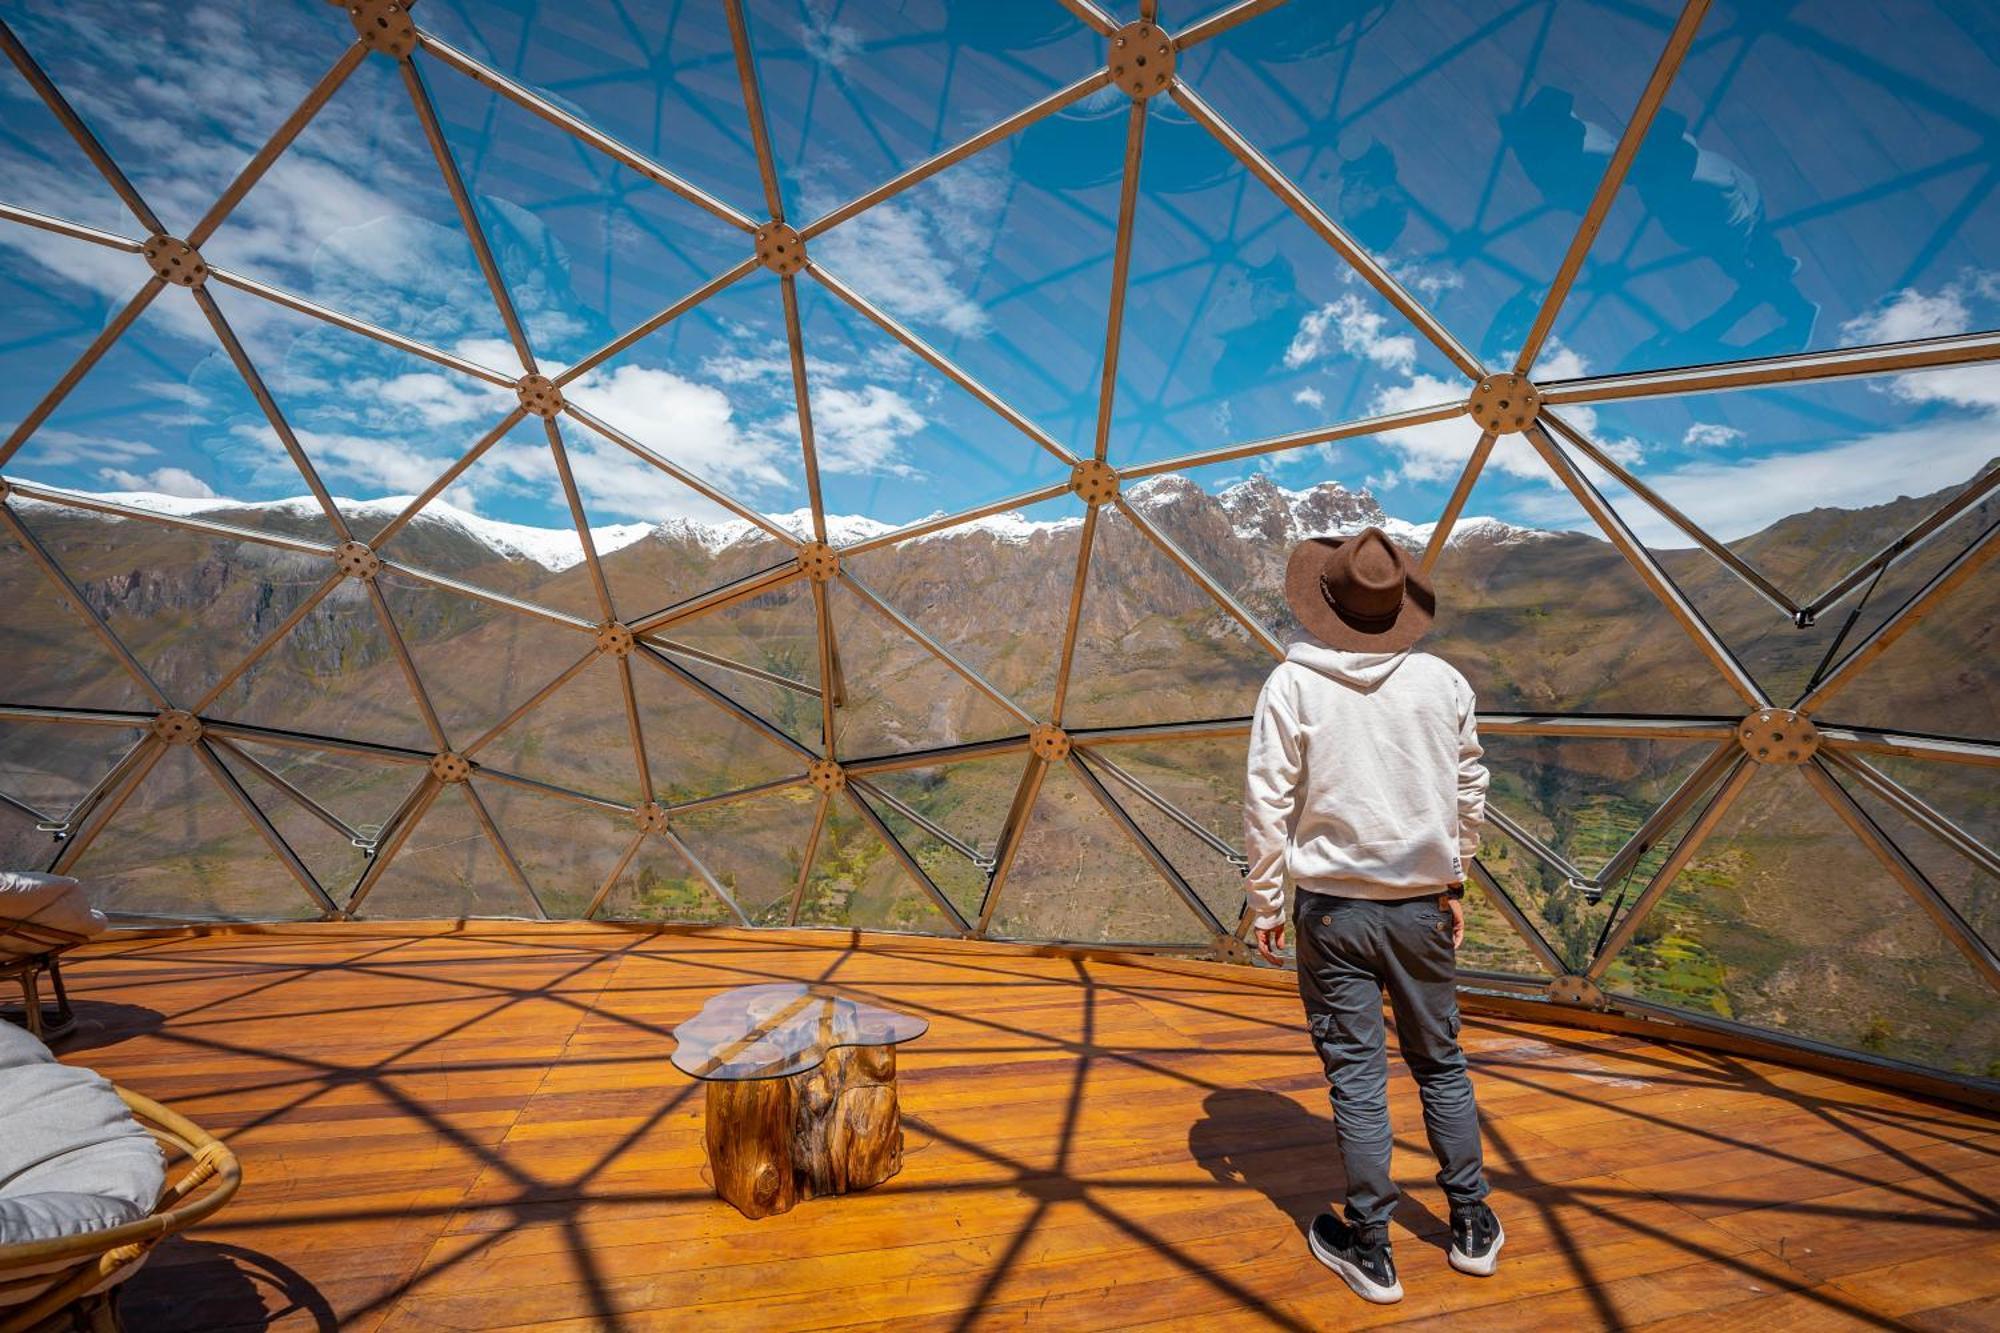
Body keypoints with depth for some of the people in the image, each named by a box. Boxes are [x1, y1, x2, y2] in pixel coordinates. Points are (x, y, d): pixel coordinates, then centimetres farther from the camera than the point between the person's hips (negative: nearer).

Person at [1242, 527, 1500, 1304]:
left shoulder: (1293, 684, -11)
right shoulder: (1442, 681, -1)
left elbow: (1267, 803, -10)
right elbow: (1470, 792, 8)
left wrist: (1265, 904, 0)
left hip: (1332, 905, -3)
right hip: (1422, 902, 3)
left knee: (1356, 1074, 9)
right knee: (1441, 1063, 20)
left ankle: (1370, 1248, 22)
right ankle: (1472, 1226, 36)